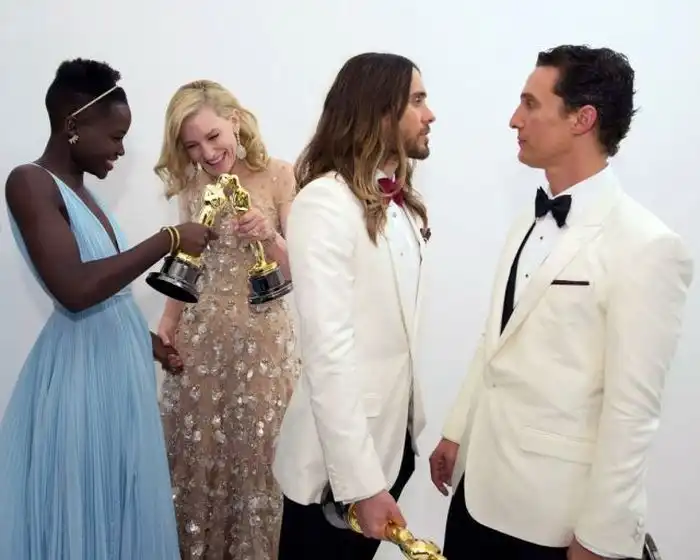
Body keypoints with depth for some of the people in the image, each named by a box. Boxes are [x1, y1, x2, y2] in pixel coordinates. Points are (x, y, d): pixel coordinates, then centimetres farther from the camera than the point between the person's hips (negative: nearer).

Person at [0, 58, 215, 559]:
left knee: (120, 501, 18)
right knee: (81, 511, 4)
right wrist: (170, 240, -22)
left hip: (119, 360, 9)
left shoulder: (79, 189, 12)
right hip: (83, 367, -9)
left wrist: (147, 340, 18)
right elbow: (75, 290, -27)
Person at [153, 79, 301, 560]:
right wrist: (167, 325, 6)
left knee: (255, 451, 5)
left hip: (261, 335, -4)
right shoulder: (191, 184, 5)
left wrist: (270, 238, -25)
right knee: (195, 448, 10)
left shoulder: (278, 176, -8)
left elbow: (298, 270, -7)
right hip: (201, 336, 4)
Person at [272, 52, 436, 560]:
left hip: (393, 437, 7)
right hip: (340, 455, -7)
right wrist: (362, 482, -24)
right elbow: (328, 352, -23)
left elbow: (395, 325, 7)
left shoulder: (400, 201, 7)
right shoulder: (325, 202, -18)